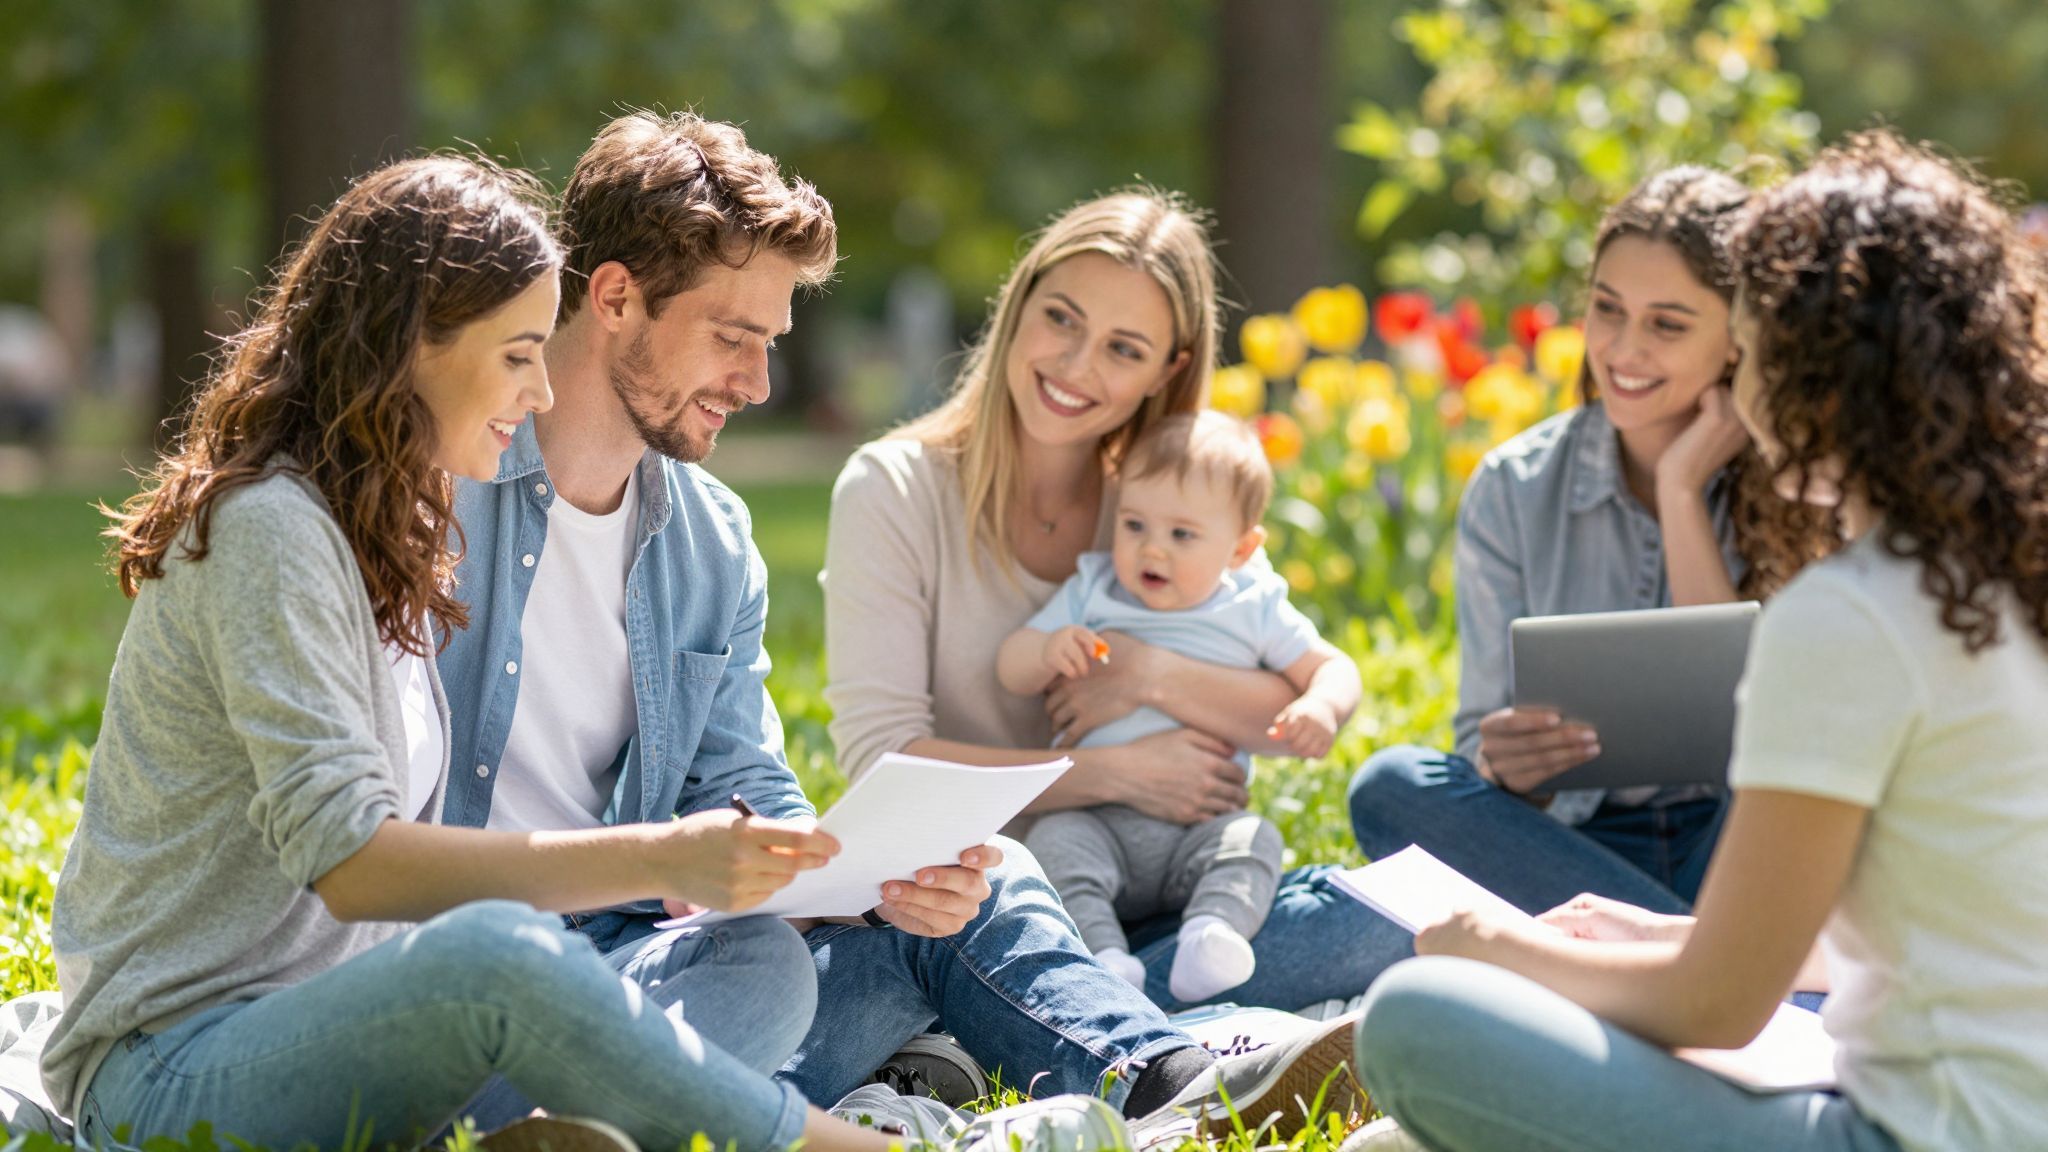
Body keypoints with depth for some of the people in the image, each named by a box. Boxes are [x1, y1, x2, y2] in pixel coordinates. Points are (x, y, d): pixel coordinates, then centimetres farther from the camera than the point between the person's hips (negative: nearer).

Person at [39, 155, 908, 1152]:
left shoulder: (391, 538, 18)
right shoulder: (269, 528, -13)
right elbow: (346, 863, -23)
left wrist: (670, 871, 1)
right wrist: (654, 858, -25)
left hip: (334, 1035, 9)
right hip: (172, 1067, -9)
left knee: (767, 959, -8)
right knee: (500, 951, -40)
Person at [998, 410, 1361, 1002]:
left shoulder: (1252, 612, 8)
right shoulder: (1091, 595, 10)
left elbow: (1331, 666, 8)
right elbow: (1010, 670, 8)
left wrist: (1321, 707, -17)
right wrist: (1049, 651, -16)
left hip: (1202, 827, 0)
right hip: (1098, 819, 0)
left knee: (1255, 840, -27)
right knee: (1054, 841, -28)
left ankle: (1212, 934, -46)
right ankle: (1103, 959, -43)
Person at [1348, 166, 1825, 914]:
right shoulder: (1513, 492, 3)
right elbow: (1485, 743, 3)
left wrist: (1682, 493, -13)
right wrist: (1503, 766, -23)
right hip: (1571, 859, 3)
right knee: (1391, 784, -26)